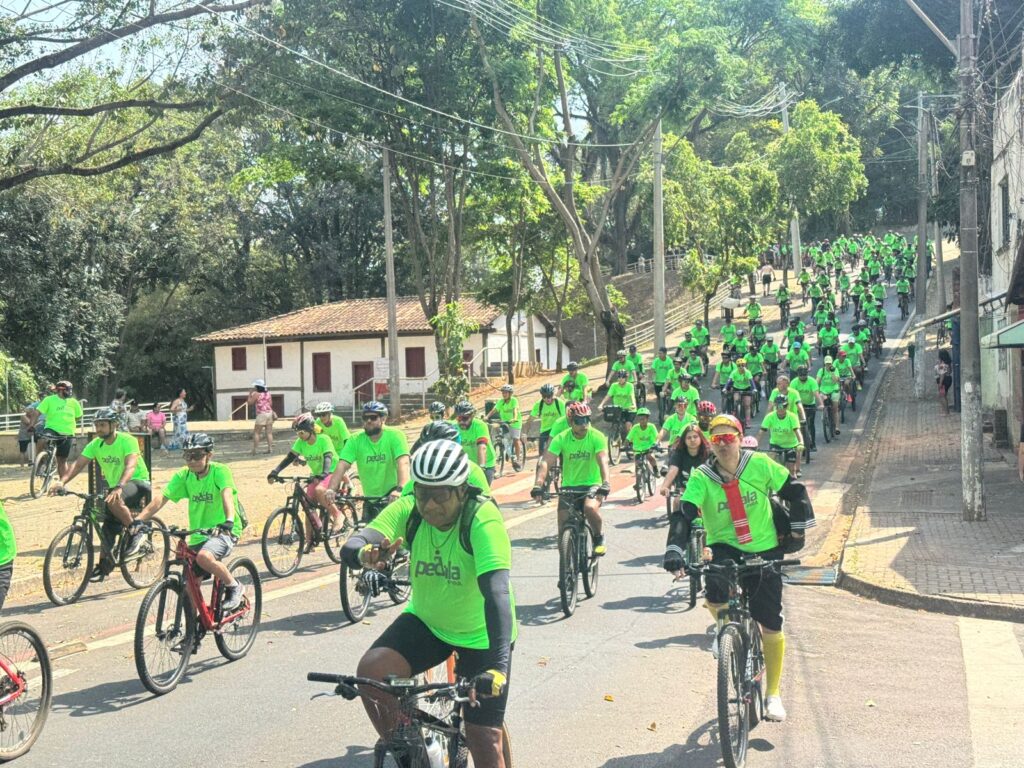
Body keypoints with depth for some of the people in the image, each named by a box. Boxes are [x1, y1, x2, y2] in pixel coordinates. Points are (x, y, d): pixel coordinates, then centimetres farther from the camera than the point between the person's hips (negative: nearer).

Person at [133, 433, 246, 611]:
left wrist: (229, 520, -49)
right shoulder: (183, 476, -1)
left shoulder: (219, 471, -13)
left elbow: (226, 493, -31)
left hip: (225, 532, -6)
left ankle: (233, 586, -10)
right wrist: (139, 520, -27)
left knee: (204, 557, -34)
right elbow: (161, 498, -12)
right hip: (198, 535, 6)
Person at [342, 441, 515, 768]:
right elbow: (351, 546, -29)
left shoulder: (483, 518, -29)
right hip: (425, 621, 3)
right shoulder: (407, 510, -17)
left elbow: (497, 592, -39)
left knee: (484, 741, -4)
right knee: (371, 671, -22)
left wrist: (499, 666, -50)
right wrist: (364, 554, -55)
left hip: (480, 635, -3)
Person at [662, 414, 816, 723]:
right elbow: (683, 514, -21)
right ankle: (725, 627, 6)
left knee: (771, 624, 0)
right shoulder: (701, 477, -11)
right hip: (725, 548, 0)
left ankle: (773, 694, 17)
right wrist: (674, 550, -35)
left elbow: (794, 491, 3)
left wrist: (798, 530, 4)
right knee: (714, 590, -32)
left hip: (765, 550, 0)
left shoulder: (760, 465, -9)